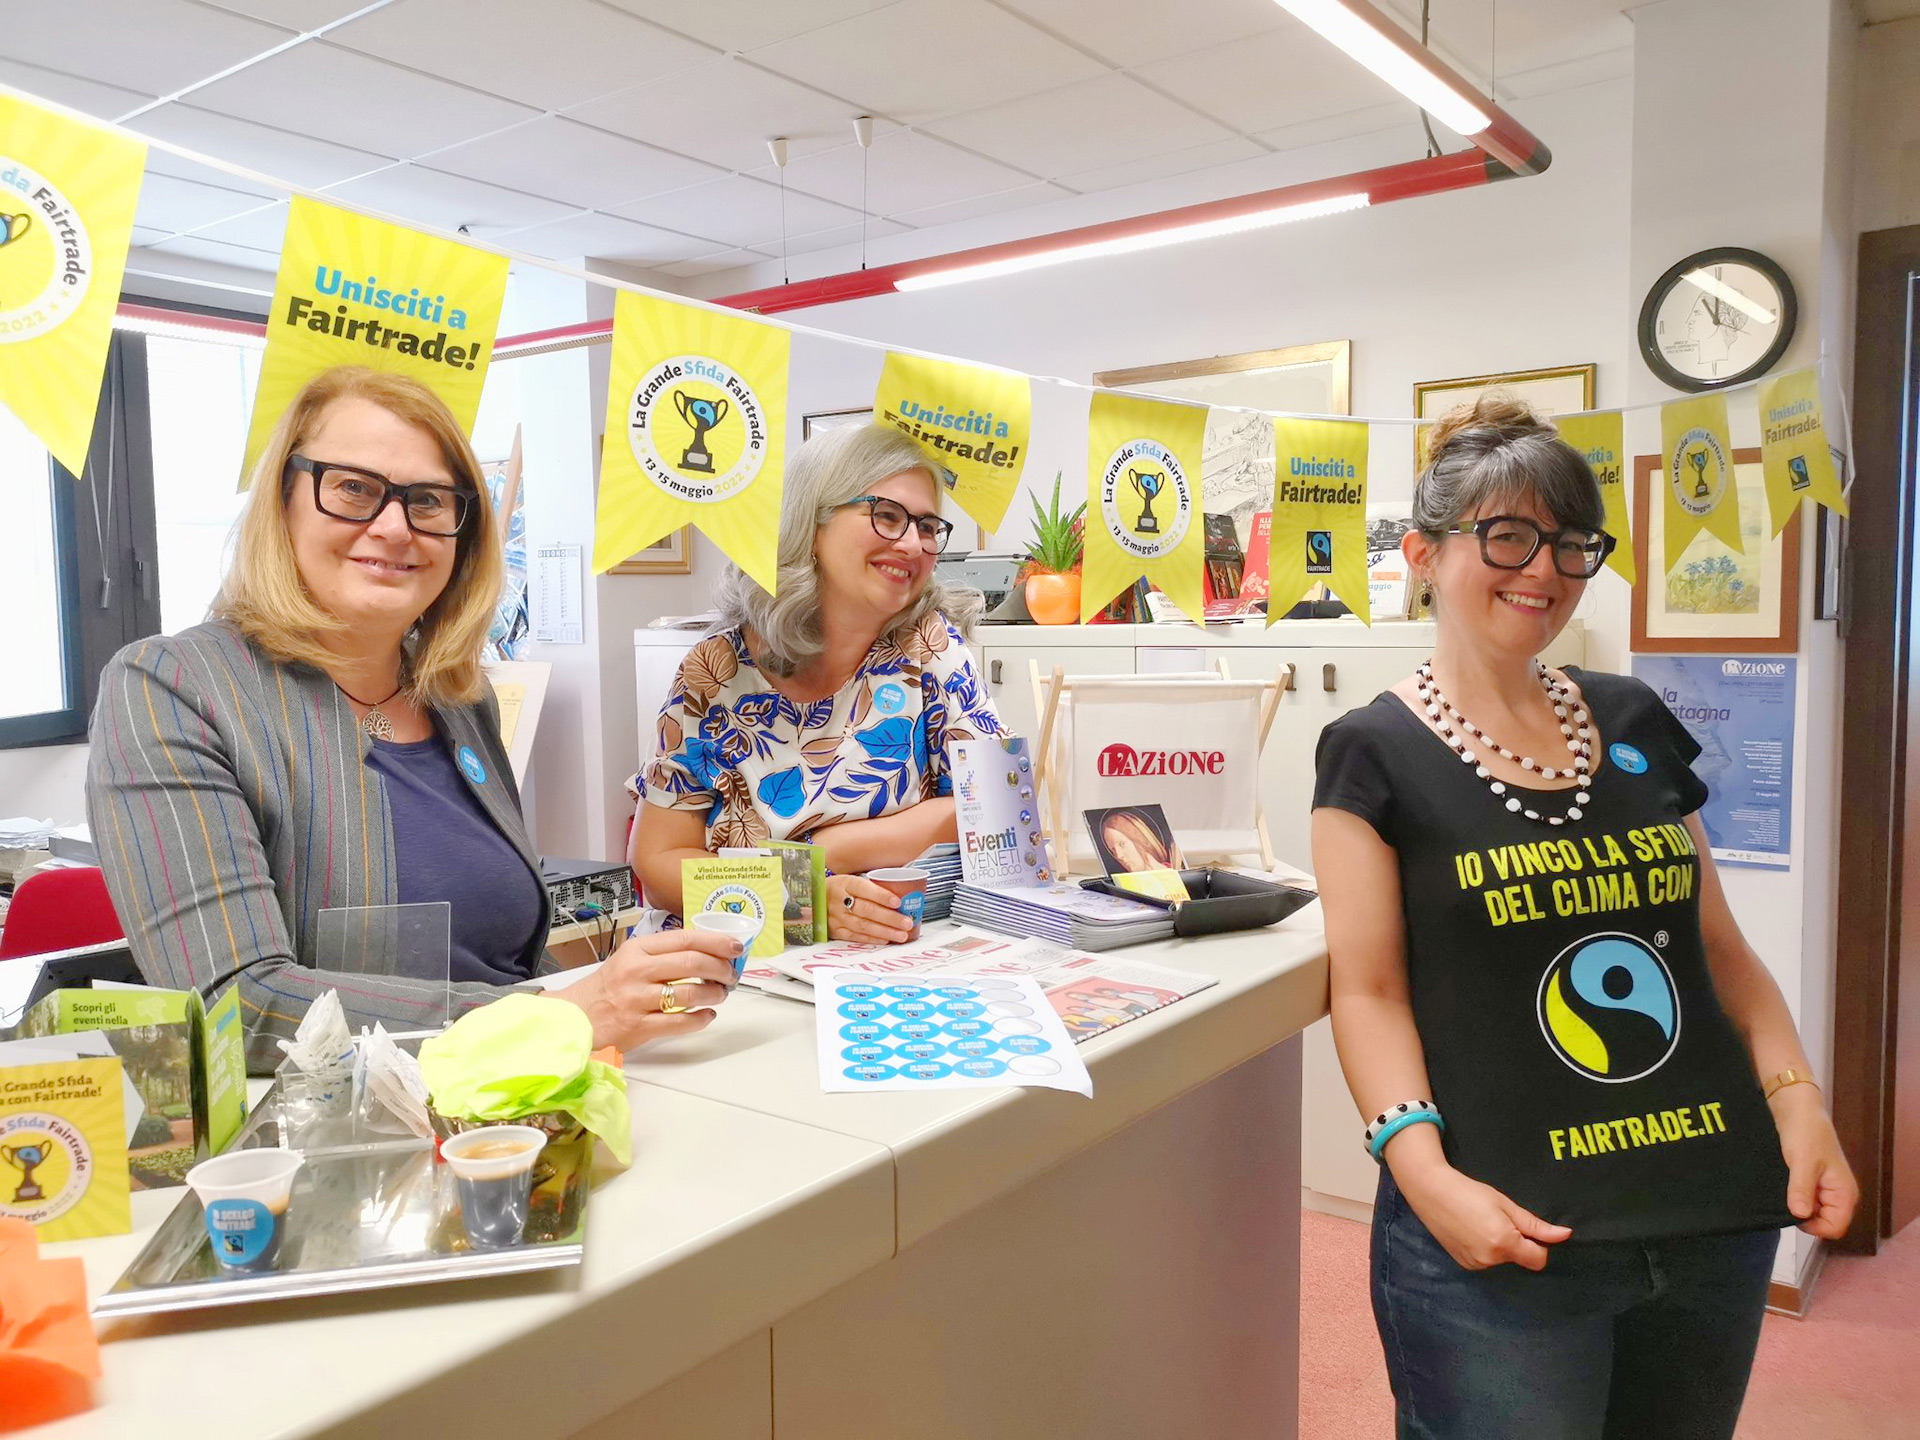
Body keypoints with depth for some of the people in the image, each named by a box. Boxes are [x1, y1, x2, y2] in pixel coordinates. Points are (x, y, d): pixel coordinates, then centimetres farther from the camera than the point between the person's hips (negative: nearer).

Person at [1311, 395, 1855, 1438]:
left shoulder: (1637, 724, 10)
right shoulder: (1377, 754, -6)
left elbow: (1719, 945, 14)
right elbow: (1370, 988, -11)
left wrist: (1799, 1098, 1)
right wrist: (1420, 1161, -24)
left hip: (1718, 1219, 6)